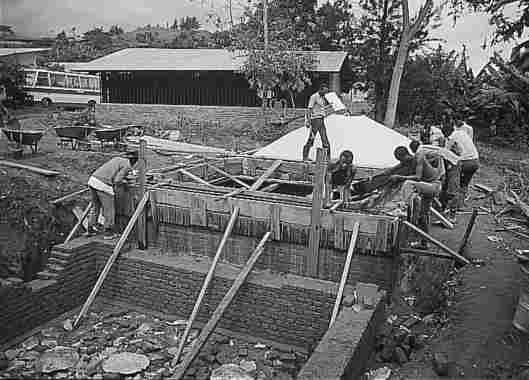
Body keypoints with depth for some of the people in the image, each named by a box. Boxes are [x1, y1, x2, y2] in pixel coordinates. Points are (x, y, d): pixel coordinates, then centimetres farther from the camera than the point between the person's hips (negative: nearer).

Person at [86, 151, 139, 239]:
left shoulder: (117, 159, 22)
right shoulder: (127, 166, -3)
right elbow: (116, 181, -11)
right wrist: (121, 181, 10)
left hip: (92, 179, 8)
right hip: (103, 186, -8)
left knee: (96, 206, 25)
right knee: (109, 209, 9)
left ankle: (91, 228, 33)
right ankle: (108, 232, 18)